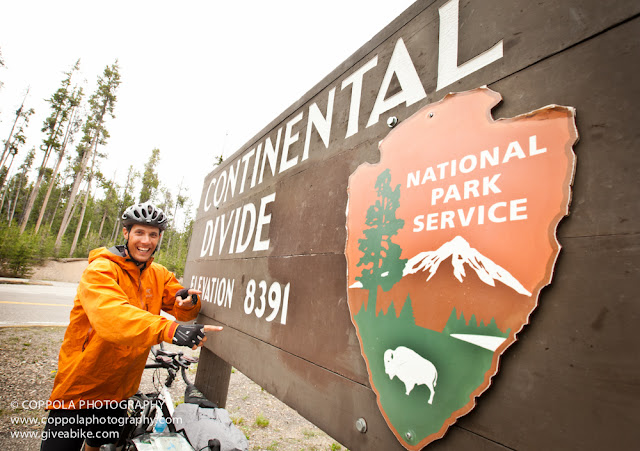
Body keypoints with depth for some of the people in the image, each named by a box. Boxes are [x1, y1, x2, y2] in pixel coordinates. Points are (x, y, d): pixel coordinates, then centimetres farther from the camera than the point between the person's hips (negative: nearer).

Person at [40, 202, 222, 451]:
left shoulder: (159, 275, -1)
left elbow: (182, 310, -6)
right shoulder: (101, 269, -21)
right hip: (79, 388, -6)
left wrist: (188, 300, -31)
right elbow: (110, 314, -40)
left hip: (119, 390, 6)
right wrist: (169, 329, -55)